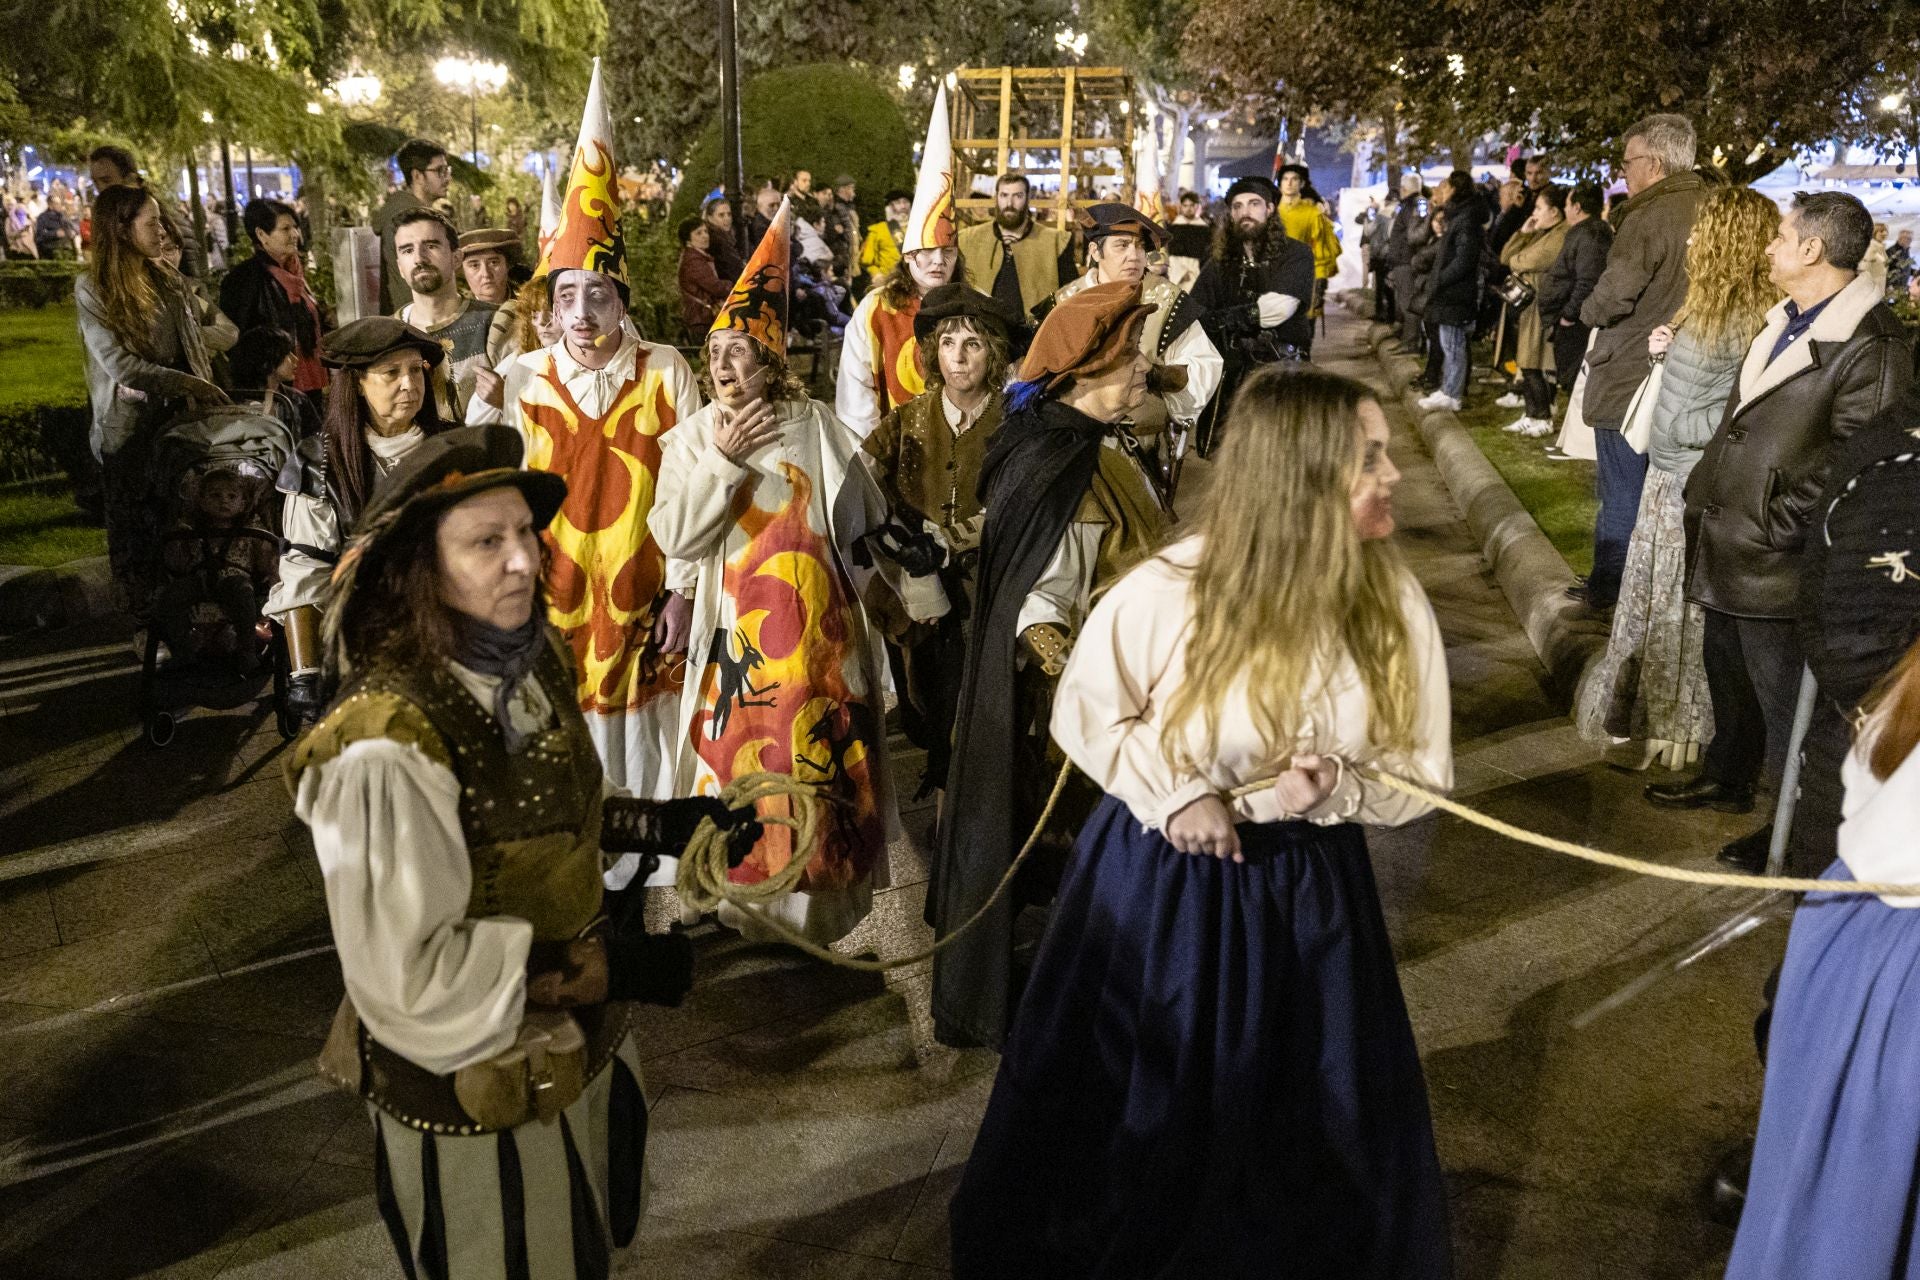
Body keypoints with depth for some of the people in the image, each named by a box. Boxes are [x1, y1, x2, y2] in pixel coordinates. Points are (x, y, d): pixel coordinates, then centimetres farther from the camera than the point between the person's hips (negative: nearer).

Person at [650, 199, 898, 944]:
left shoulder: (817, 427, -1)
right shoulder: (693, 439, 2)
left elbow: (864, 527, 7)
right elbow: (673, 535, -10)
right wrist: (724, 460, -14)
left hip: (819, 631, 0)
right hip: (739, 636, 0)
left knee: (820, 773, 6)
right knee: (742, 777, 5)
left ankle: (814, 923, 23)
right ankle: (748, 928, 21)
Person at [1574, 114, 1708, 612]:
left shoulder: (1648, 219, -19)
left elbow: (1613, 297, -24)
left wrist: (1588, 310, -4)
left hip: (1629, 378, -7)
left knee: (1620, 491, 3)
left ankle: (1606, 589, 13)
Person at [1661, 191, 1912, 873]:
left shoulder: (1870, 348, -19)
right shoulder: (1786, 323, 11)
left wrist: (1776, 525, -19)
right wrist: (1706, 490, 14)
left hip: (1776, 562, -9)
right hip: (1728, 549, 9)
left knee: (1781, 696, 4)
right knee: (1727, 672, 24)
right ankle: (1727, 777, 44)